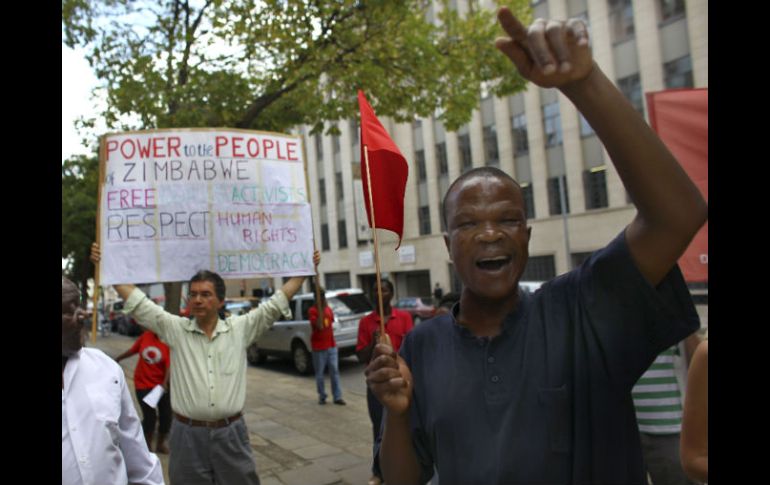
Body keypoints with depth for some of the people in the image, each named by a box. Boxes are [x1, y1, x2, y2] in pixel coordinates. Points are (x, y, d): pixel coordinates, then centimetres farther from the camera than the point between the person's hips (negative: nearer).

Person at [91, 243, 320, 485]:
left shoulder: (240, 329, 0)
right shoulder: (174, 329, 0)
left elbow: (275, 303, 1)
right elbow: (138, 301, 0)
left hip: (231, 433, 0)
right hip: (187, 434, 0)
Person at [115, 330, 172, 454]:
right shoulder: (146, 335, -4)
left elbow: (169, 365, -23)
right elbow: (133, 349, 12)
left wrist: (165, 382, -37)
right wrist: (118, 359, 25)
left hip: (162, 385, -1)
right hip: (143, 384, 1)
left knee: (166, 415, 5)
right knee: (149, 416, -2)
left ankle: (160, 444, 30)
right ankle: (147, 446, 20)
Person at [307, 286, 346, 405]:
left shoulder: (328, 309, 9)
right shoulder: (312, 311, -12)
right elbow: (319, 326, -25)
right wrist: (320, 309, -27)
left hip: (332, 346, 6)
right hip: (319, 348, -5)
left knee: (335, 371, 3)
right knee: (319, 373, 3)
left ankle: (337, 397, 6)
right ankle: (322, 396, 16)